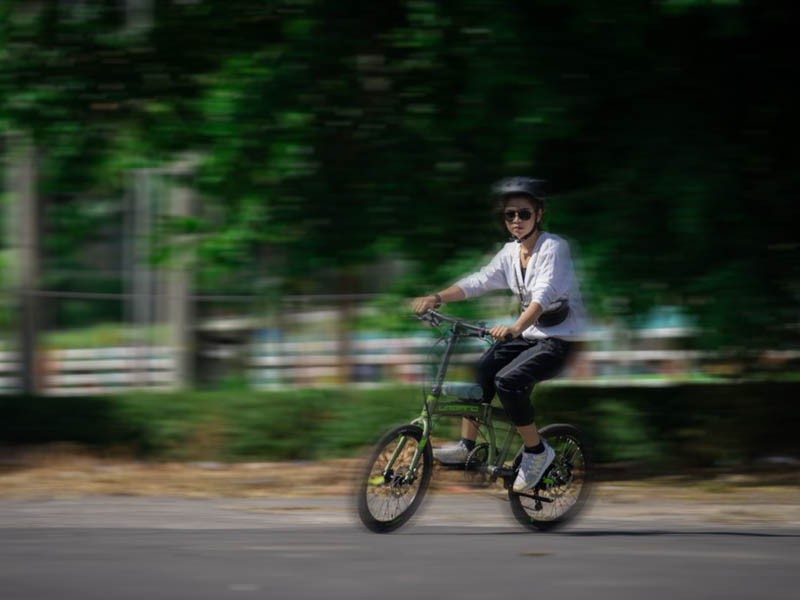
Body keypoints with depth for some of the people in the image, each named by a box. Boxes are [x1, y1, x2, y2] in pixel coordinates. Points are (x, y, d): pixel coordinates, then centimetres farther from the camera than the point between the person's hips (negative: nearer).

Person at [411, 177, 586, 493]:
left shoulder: (553, 247, -17)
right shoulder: (510, 252, 6)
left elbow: (544, 294, -31)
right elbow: (479, 281, 2)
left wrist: (515, 328, -47)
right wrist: (436, 297, -13)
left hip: (558, 340, -8)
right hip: (526, 333, 8)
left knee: (507, 381, -26)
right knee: (479, 372, -9)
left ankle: (536, 451, -11)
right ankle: (466, 445, 2)